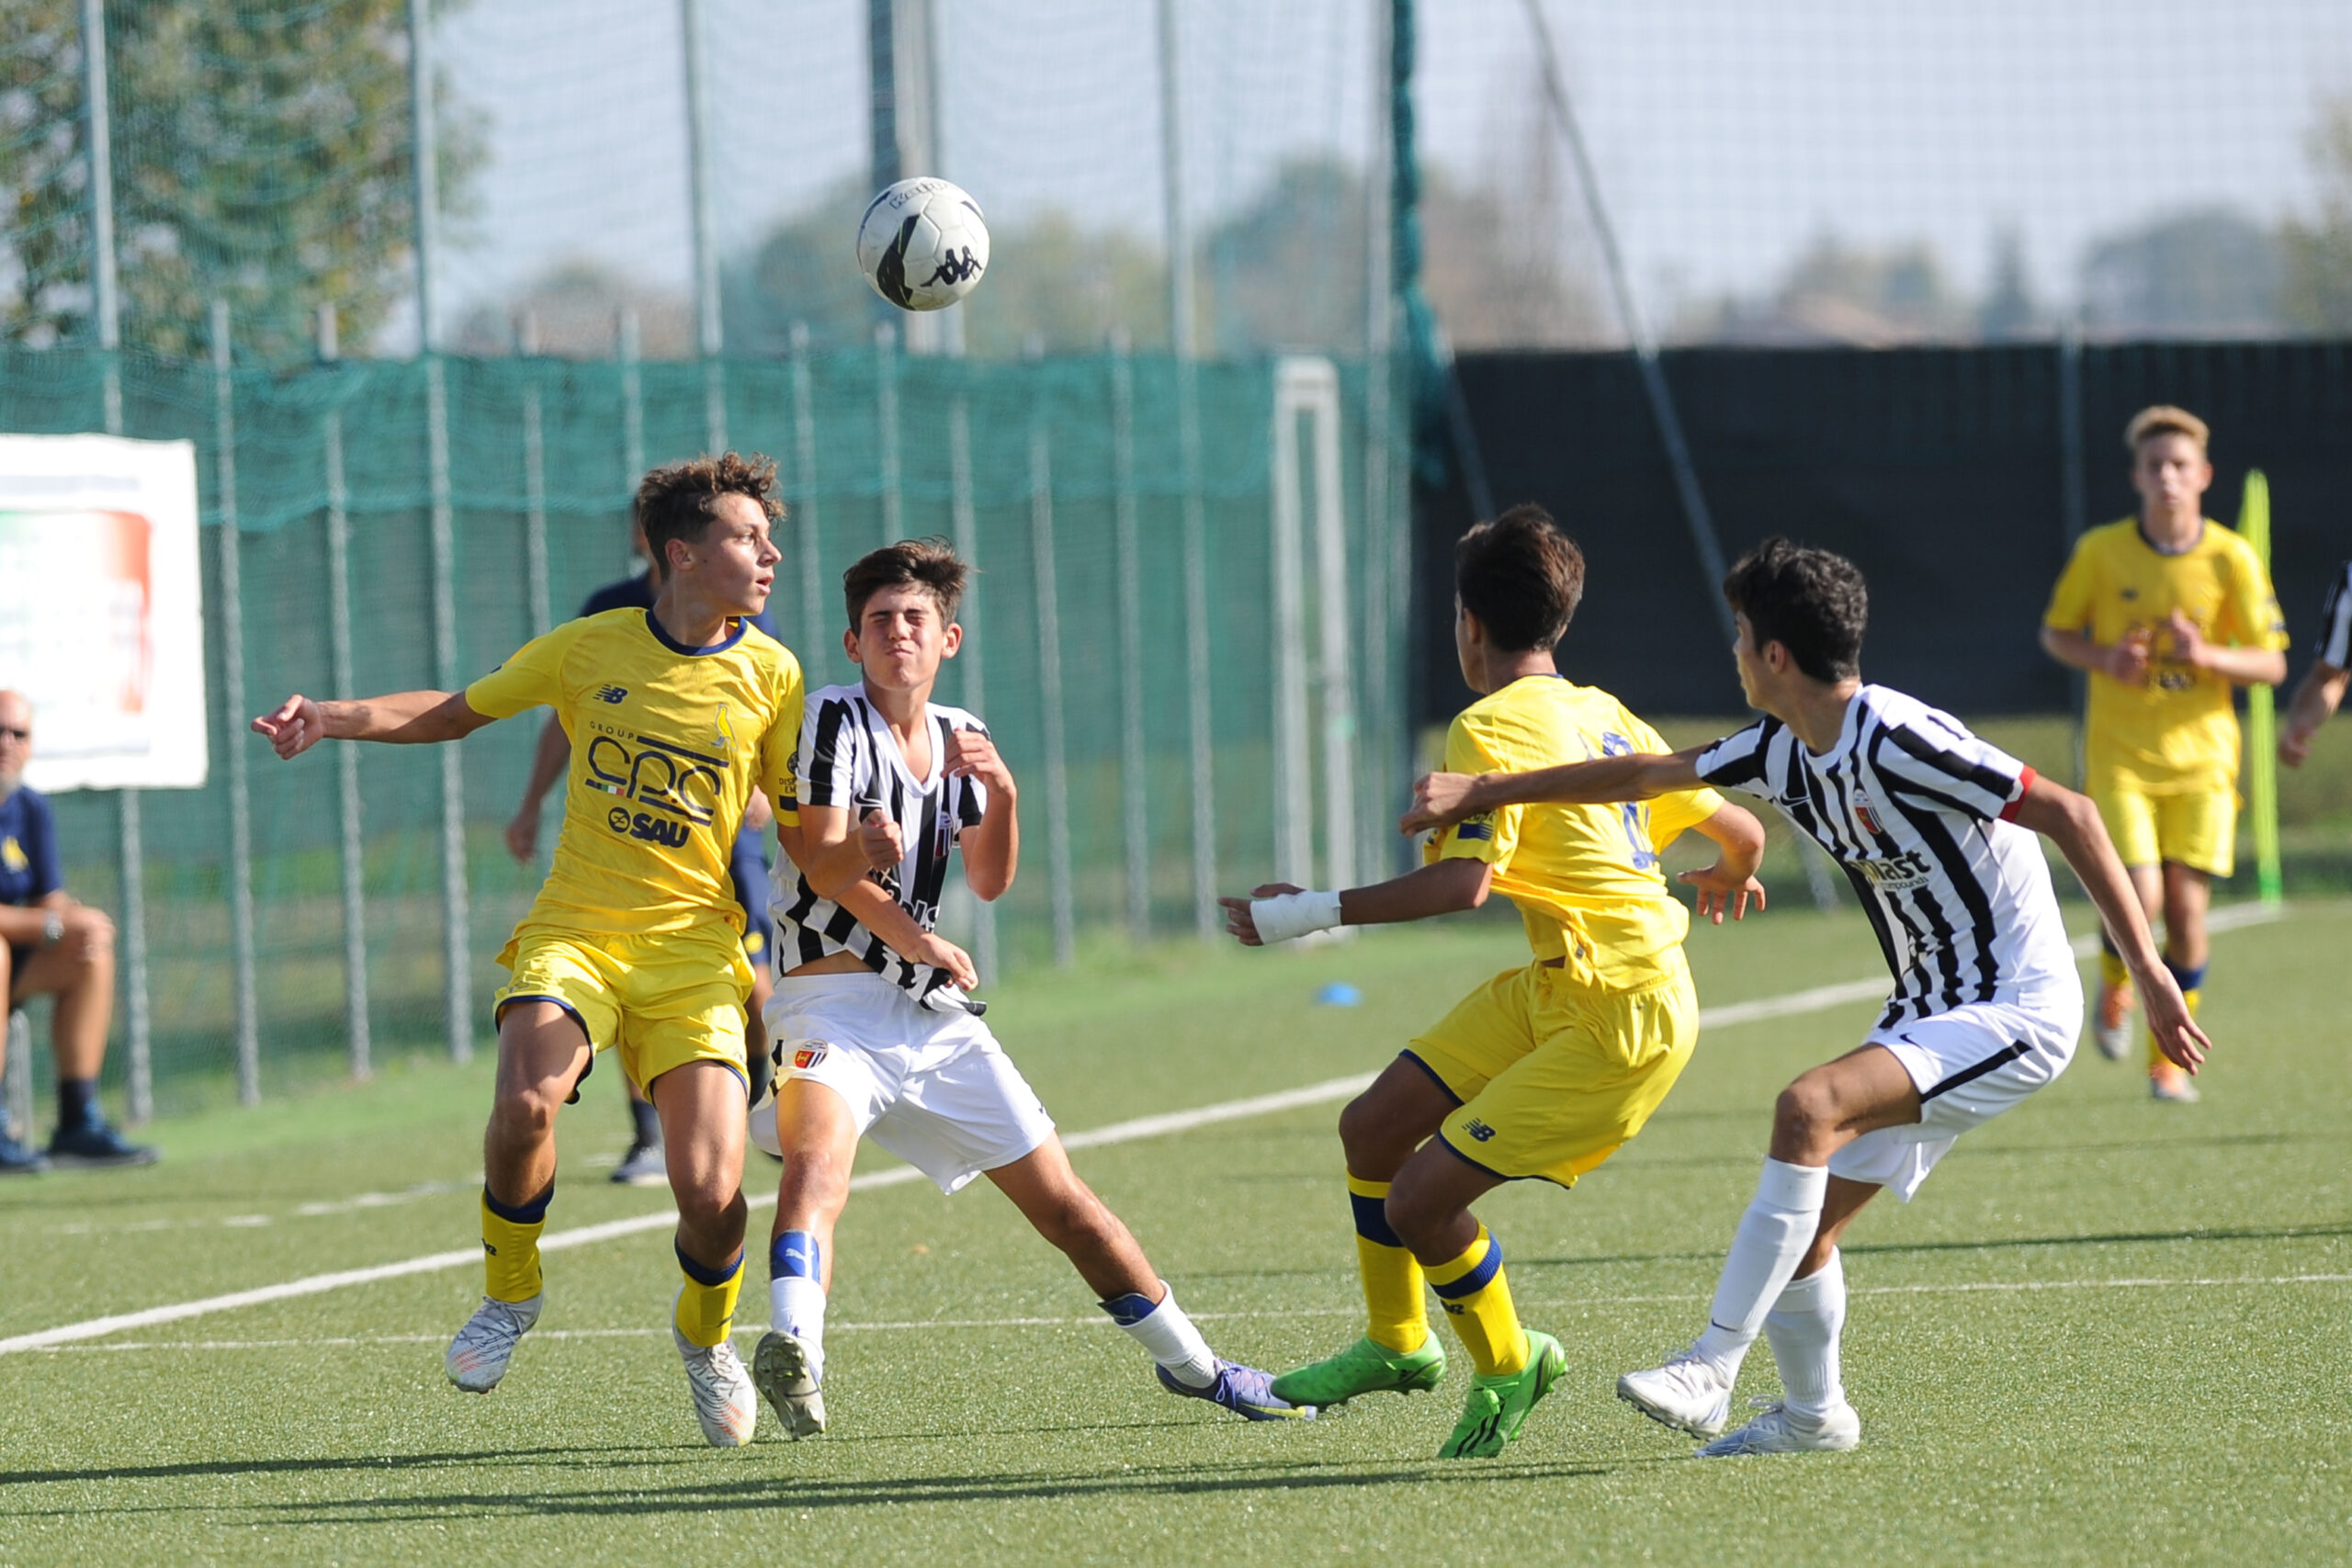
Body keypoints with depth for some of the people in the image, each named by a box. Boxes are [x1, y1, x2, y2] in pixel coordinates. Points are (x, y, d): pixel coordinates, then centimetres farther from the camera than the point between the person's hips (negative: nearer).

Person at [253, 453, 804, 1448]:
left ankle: (706, 1334, 21)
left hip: (692, 954, 0)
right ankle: (512, 1293, 0)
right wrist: (335, 719, 2)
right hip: (572, 933, 0)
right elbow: (455, 713, 16)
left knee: (710, 1189, -15)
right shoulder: (588, 650, 2)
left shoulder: (771, 677, 2)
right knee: (526, 1102, -30)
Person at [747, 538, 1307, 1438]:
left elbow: (990, 880, 10)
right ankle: (792, 1349, -54)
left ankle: (1191, 1364, 23)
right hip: (834, 998, -6)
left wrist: (1001, 794, -8)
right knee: (817, 1161, -34)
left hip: (931, 1009, 6)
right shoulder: (836, 720, -7)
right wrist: (887, 895, -31)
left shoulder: (956, 735, 12)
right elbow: (820, 859, -16)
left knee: (1060, 1198, 10)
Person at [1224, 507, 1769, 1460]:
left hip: (1620, 1021, -9)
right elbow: (1741, 833, 15)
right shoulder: (1607, 716, 11)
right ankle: (1397, 1344, 30)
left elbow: (1461, 883, -28)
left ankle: (1508, 1369, 16)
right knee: (1374, 1126, 12)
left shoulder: (1492, 726, -15)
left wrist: (1311, 914, -22)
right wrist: (1728, 879, 40)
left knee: (1419, 1200, -7)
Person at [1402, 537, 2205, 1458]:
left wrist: (2150, 975, -23)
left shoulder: (1900, 743, -21)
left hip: (2017, 1013, -9)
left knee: (1808, 1108, -27)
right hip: (1935, 1010, 9)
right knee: (1808, 1220, 7)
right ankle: (1814, 1415, 29)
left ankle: (1710, 1370, -26)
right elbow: (1648, 775, 20)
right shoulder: (1784, 751, 6)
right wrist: (1482, 791, 25)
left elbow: (2070, 815, -21)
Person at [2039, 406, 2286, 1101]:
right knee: (2139, 900, -15)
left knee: (2187, 912, -6)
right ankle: (2116, 986, 20)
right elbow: (2056, 633, 8)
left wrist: (2206, 656, -21)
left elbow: (2271, 665, -2)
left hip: (2202, 758, 1)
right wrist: (2104, 658, -13)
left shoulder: (2232, 559, -5)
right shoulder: (2101, 551, -4)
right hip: (2120, 756, -1)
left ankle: (2169, 1057, 11)